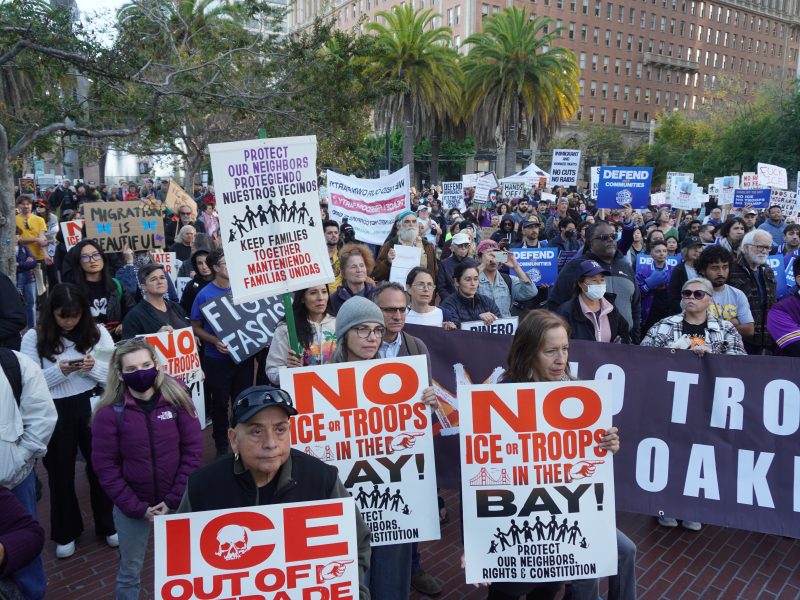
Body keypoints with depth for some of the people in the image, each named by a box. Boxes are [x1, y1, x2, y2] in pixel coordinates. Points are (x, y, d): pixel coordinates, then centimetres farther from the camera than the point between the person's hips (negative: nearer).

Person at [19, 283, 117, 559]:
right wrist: (59, 371, -22)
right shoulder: (34, 338, -5)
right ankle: (66, 533, 33)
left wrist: (94, 367, -20)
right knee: (61, 472, 13)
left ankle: (109, 525, 31)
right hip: (55, 413, 0)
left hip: (93, 407, 1)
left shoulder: (97, 332, -2)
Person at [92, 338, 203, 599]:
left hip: (175, 503, 1)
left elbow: (193, 449, -6)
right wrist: (136, 507, -12)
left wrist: (174, 499, -10)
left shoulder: (177, 398, -8)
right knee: (130, 571, 14)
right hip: (131, 506, -1)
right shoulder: (110, 412, -11)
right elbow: (105, 466, -9)